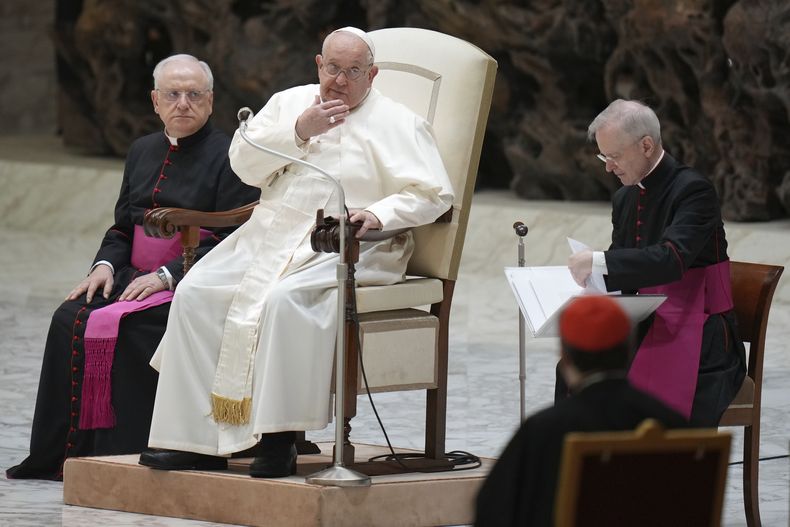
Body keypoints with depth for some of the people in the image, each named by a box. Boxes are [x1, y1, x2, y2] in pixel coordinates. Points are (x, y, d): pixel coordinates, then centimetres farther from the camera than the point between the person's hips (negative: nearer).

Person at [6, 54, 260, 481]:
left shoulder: (228, 157, -3)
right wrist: (105, 264, 0)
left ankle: (122, 455, -24)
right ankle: (58, 454, -18)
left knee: (120, 326, -30)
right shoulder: (143, 152, 19)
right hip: (134, 277, 6)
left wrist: (167, 275, -19)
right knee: (71, 319, -19)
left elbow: (231, 241, -11)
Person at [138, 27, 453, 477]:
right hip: (268, 236, 5)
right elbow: (244, 163, 8)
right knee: (195, 293, -17)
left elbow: (434, 194, -4)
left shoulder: (398, 123, 6)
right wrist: (299, 131, -5)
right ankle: (196, 439, -20)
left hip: (345, 249, -5)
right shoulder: (290, 103, 19)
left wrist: (378, 214, -20)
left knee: (285, 298, -35)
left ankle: (278, 439, -32)